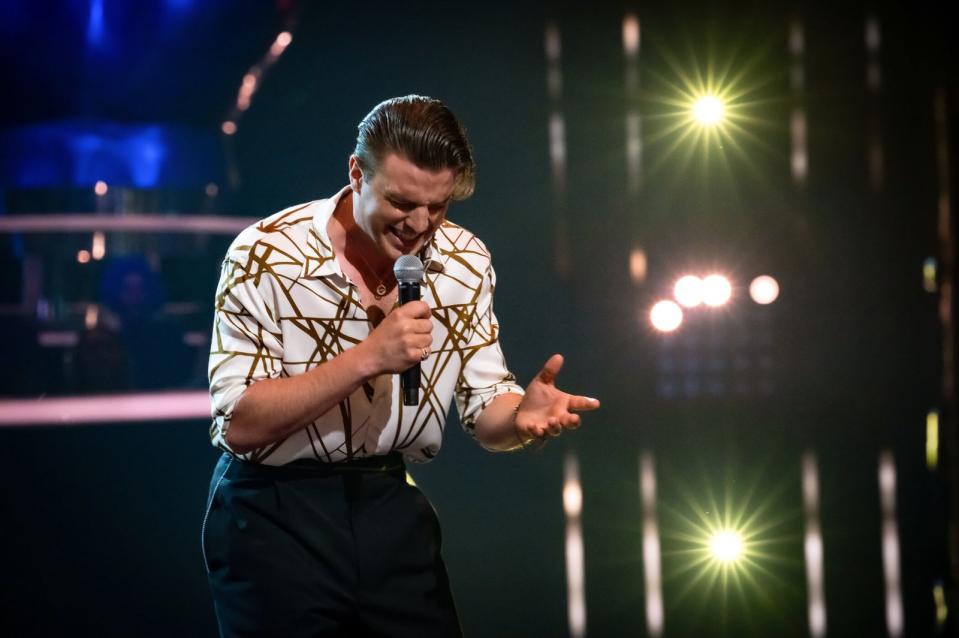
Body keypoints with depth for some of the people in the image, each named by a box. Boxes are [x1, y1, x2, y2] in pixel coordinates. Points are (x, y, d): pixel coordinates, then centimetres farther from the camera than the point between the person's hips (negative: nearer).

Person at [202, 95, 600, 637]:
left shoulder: (465, 261, -3)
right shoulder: (267, 256, -18)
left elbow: (485, 410, -1)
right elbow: (238, 424, -22)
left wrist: (521, 415, -25)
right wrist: (368, 357, -31)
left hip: (393, 508, 4)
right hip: (275, 514, -4)